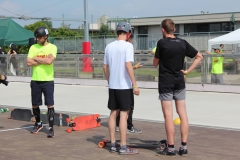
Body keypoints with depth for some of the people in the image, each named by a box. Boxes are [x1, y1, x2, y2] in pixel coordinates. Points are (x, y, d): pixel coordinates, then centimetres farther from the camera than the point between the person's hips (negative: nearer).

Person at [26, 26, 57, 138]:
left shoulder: (52, 47, -4)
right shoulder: (33, 47, 6)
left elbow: (49, 61, -20)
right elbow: (29, 62, -6)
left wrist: (36, 58, -9)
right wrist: (44, 60, -12)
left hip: (48, 81, -4)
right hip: (35, 81, 4)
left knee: (50, 105, -4)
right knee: (35, 104, 12)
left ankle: (51, 128, 2)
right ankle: (38, 124, 33)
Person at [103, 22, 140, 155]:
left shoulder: (109, 46, 8)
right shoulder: (128, 46, -10)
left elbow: (105, 67, 11)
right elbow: (128, 65, -19)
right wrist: (135, 84, -17)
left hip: (112, 85, 6)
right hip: (124, 86, -6)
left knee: (113, 113, 12)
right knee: (124, 115, -3)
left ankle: (113, 144, 17)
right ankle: (123, 147, 0)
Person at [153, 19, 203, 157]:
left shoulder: (162, 43, -10)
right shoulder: (183, 43, 3)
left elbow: (155, 63, -2)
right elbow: (199, 57, 8)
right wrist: (188, 71, 4)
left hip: (166, 83, -4)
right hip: (179, 82, 4)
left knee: (168, 116, -2)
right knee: (183, 114, 7)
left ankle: (171, 148, 1)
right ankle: (184, 147, 9)